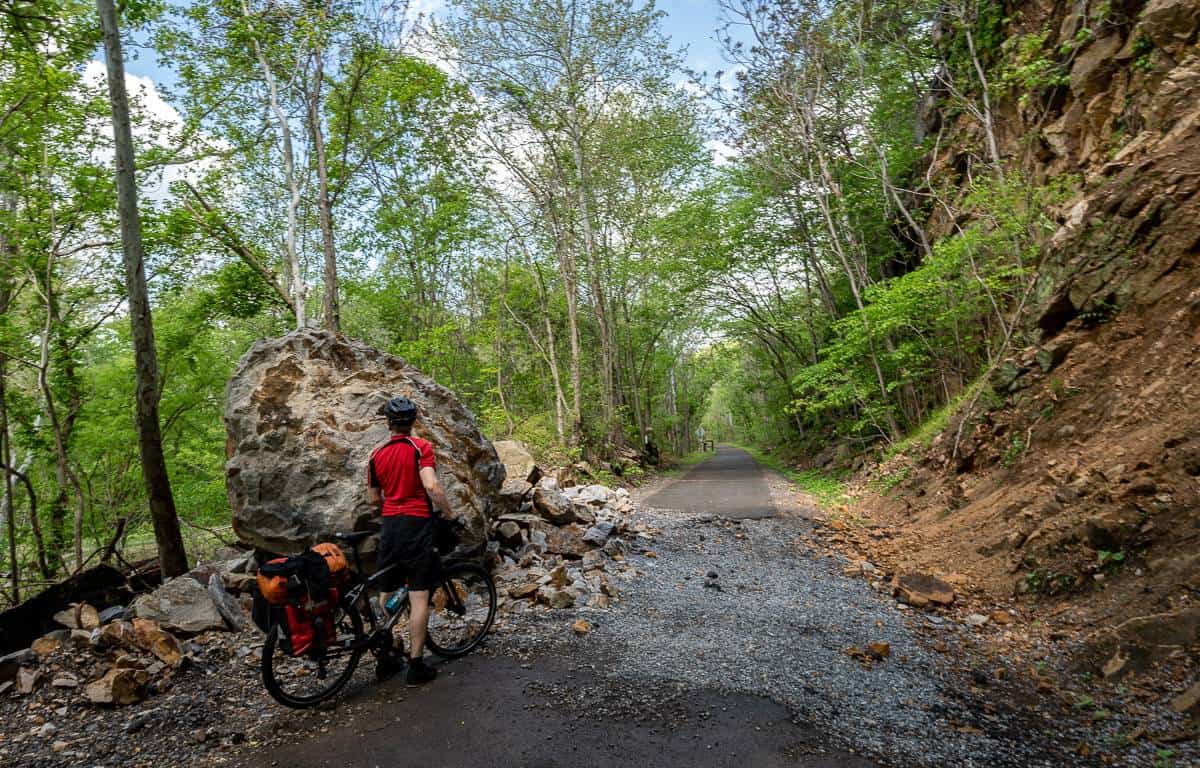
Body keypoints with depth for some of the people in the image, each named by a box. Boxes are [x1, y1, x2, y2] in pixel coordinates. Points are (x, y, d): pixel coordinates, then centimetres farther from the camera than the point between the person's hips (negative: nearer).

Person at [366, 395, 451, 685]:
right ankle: (415, 665, 2)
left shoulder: (376, 454, 8)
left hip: (389, 527, 5)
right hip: (417, 525, -5)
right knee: (419, 597, -1)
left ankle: (383, 660, 24)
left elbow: (373, 499, 14)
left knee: (386, 594, 16)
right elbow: (432, 486, -20)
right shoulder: (421, 447, -7)